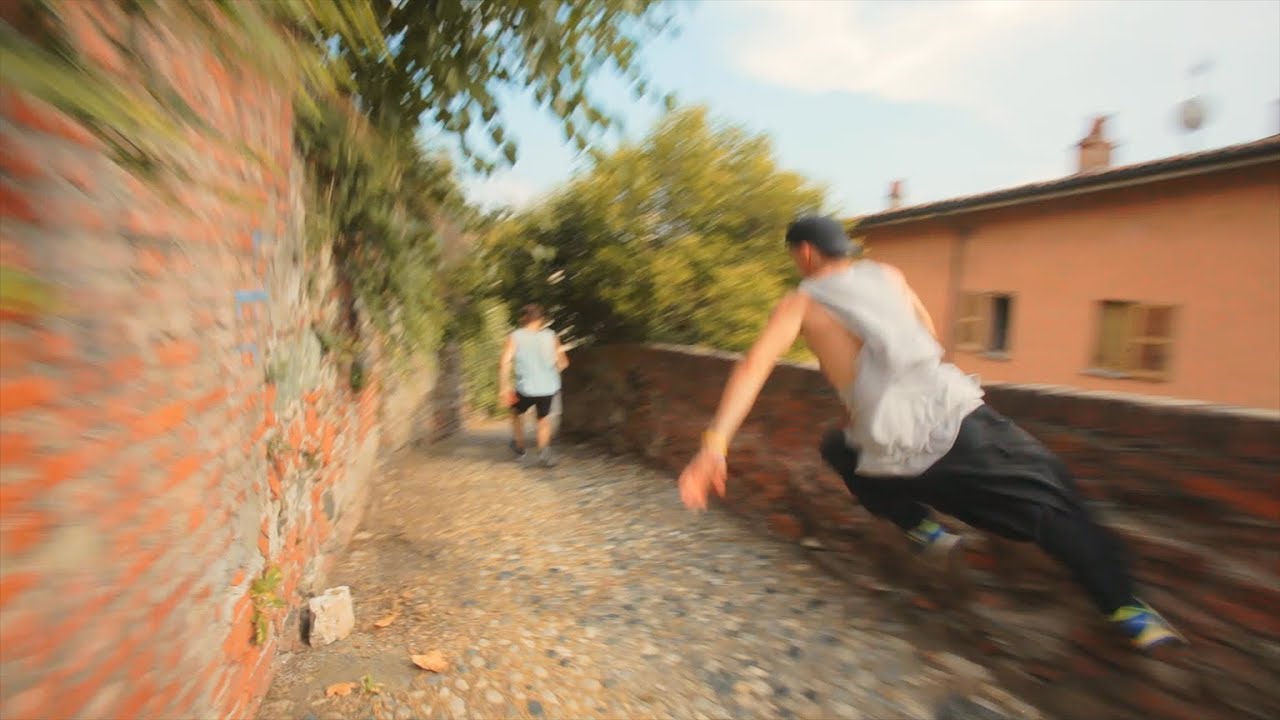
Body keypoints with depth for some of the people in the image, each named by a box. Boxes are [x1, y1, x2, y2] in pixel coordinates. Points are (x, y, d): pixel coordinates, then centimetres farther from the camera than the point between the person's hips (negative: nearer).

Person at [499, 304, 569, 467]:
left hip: (526, 388, -1)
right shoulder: (551, 336, 3)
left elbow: (505, 363, -14)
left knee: (517, 411, 29)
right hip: (549, 388, 1)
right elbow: (563, 363, 5)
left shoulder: (514, 337, -2)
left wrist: (503, 388, -11)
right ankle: (544, 450, 5)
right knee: (543, 418, 24)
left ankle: (519, 447, 41)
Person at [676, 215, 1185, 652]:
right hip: (956, 412, 3)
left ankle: (924, 531, 22)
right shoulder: (887, 274, 17)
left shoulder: (799, 302, 6)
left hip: (900, 450, -3)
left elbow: (754, 367, -11)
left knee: (838, 450, 28)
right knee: (1049, 497, 23)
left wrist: (714, 445, -18)